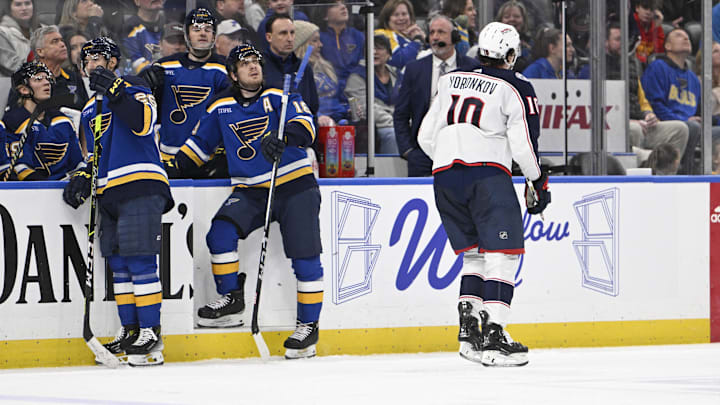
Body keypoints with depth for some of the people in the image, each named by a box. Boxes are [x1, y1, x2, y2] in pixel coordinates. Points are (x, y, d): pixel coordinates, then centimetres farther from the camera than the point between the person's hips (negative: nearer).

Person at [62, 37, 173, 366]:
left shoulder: (132, 88, -1)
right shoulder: (90, 109, 24)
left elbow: (143, 123, -20)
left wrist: (115, 90, -27)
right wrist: (83, 177, 11)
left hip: (141, 187, -9)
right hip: (110, 192, 9)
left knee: (139, 261, -13)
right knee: (118, 263, 7)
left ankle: (151, 333, -14)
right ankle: (130, 332, 13)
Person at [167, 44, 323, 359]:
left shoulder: (279, 97, -2)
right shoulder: (221, 108, 8)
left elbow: (304, 126, -18)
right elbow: (200, 144, 19)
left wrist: (282, 138, -39)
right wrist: (172, 166, 6)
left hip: (294, 187, -3)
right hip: (250, 190, 3)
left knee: (305, 256, -10)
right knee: (221, 231, -21)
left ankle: (308, 325, 1)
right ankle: (231, 299, -6)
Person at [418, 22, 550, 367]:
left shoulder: (451, 81, 17)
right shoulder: (517, 90, 2)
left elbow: (426, 137, 16)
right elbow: (524, 145, -5)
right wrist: (538, 182, 11)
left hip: (444, 175, 6)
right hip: (487, 174, -6)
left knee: (475, 254, 17)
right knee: (502, 254, -5)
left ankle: (468, 328, 5)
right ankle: (493, 334, -17)